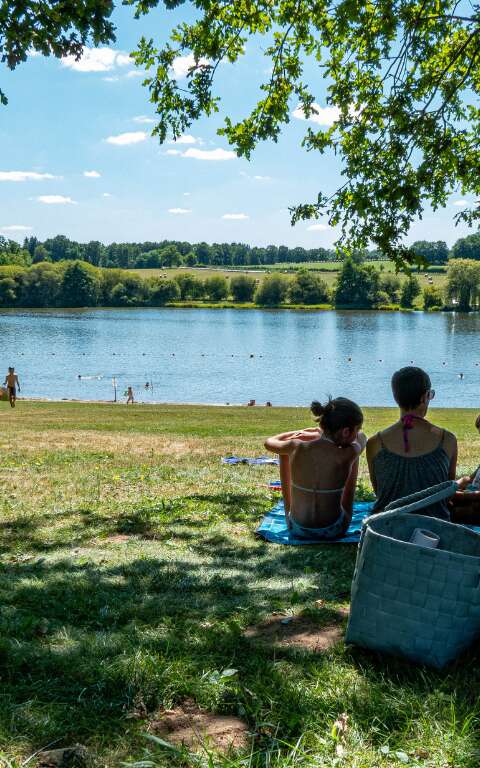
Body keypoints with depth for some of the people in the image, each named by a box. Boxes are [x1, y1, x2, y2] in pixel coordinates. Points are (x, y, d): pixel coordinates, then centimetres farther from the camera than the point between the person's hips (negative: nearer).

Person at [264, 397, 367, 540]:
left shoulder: (296, 447, -15)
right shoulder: (347, 455, -20)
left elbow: (269, 442, 10)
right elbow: (361, 437, 7)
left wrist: (302, 432, 18)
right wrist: (319, 433, 10)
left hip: (297, 529, 2)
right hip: (333, 532, -2)